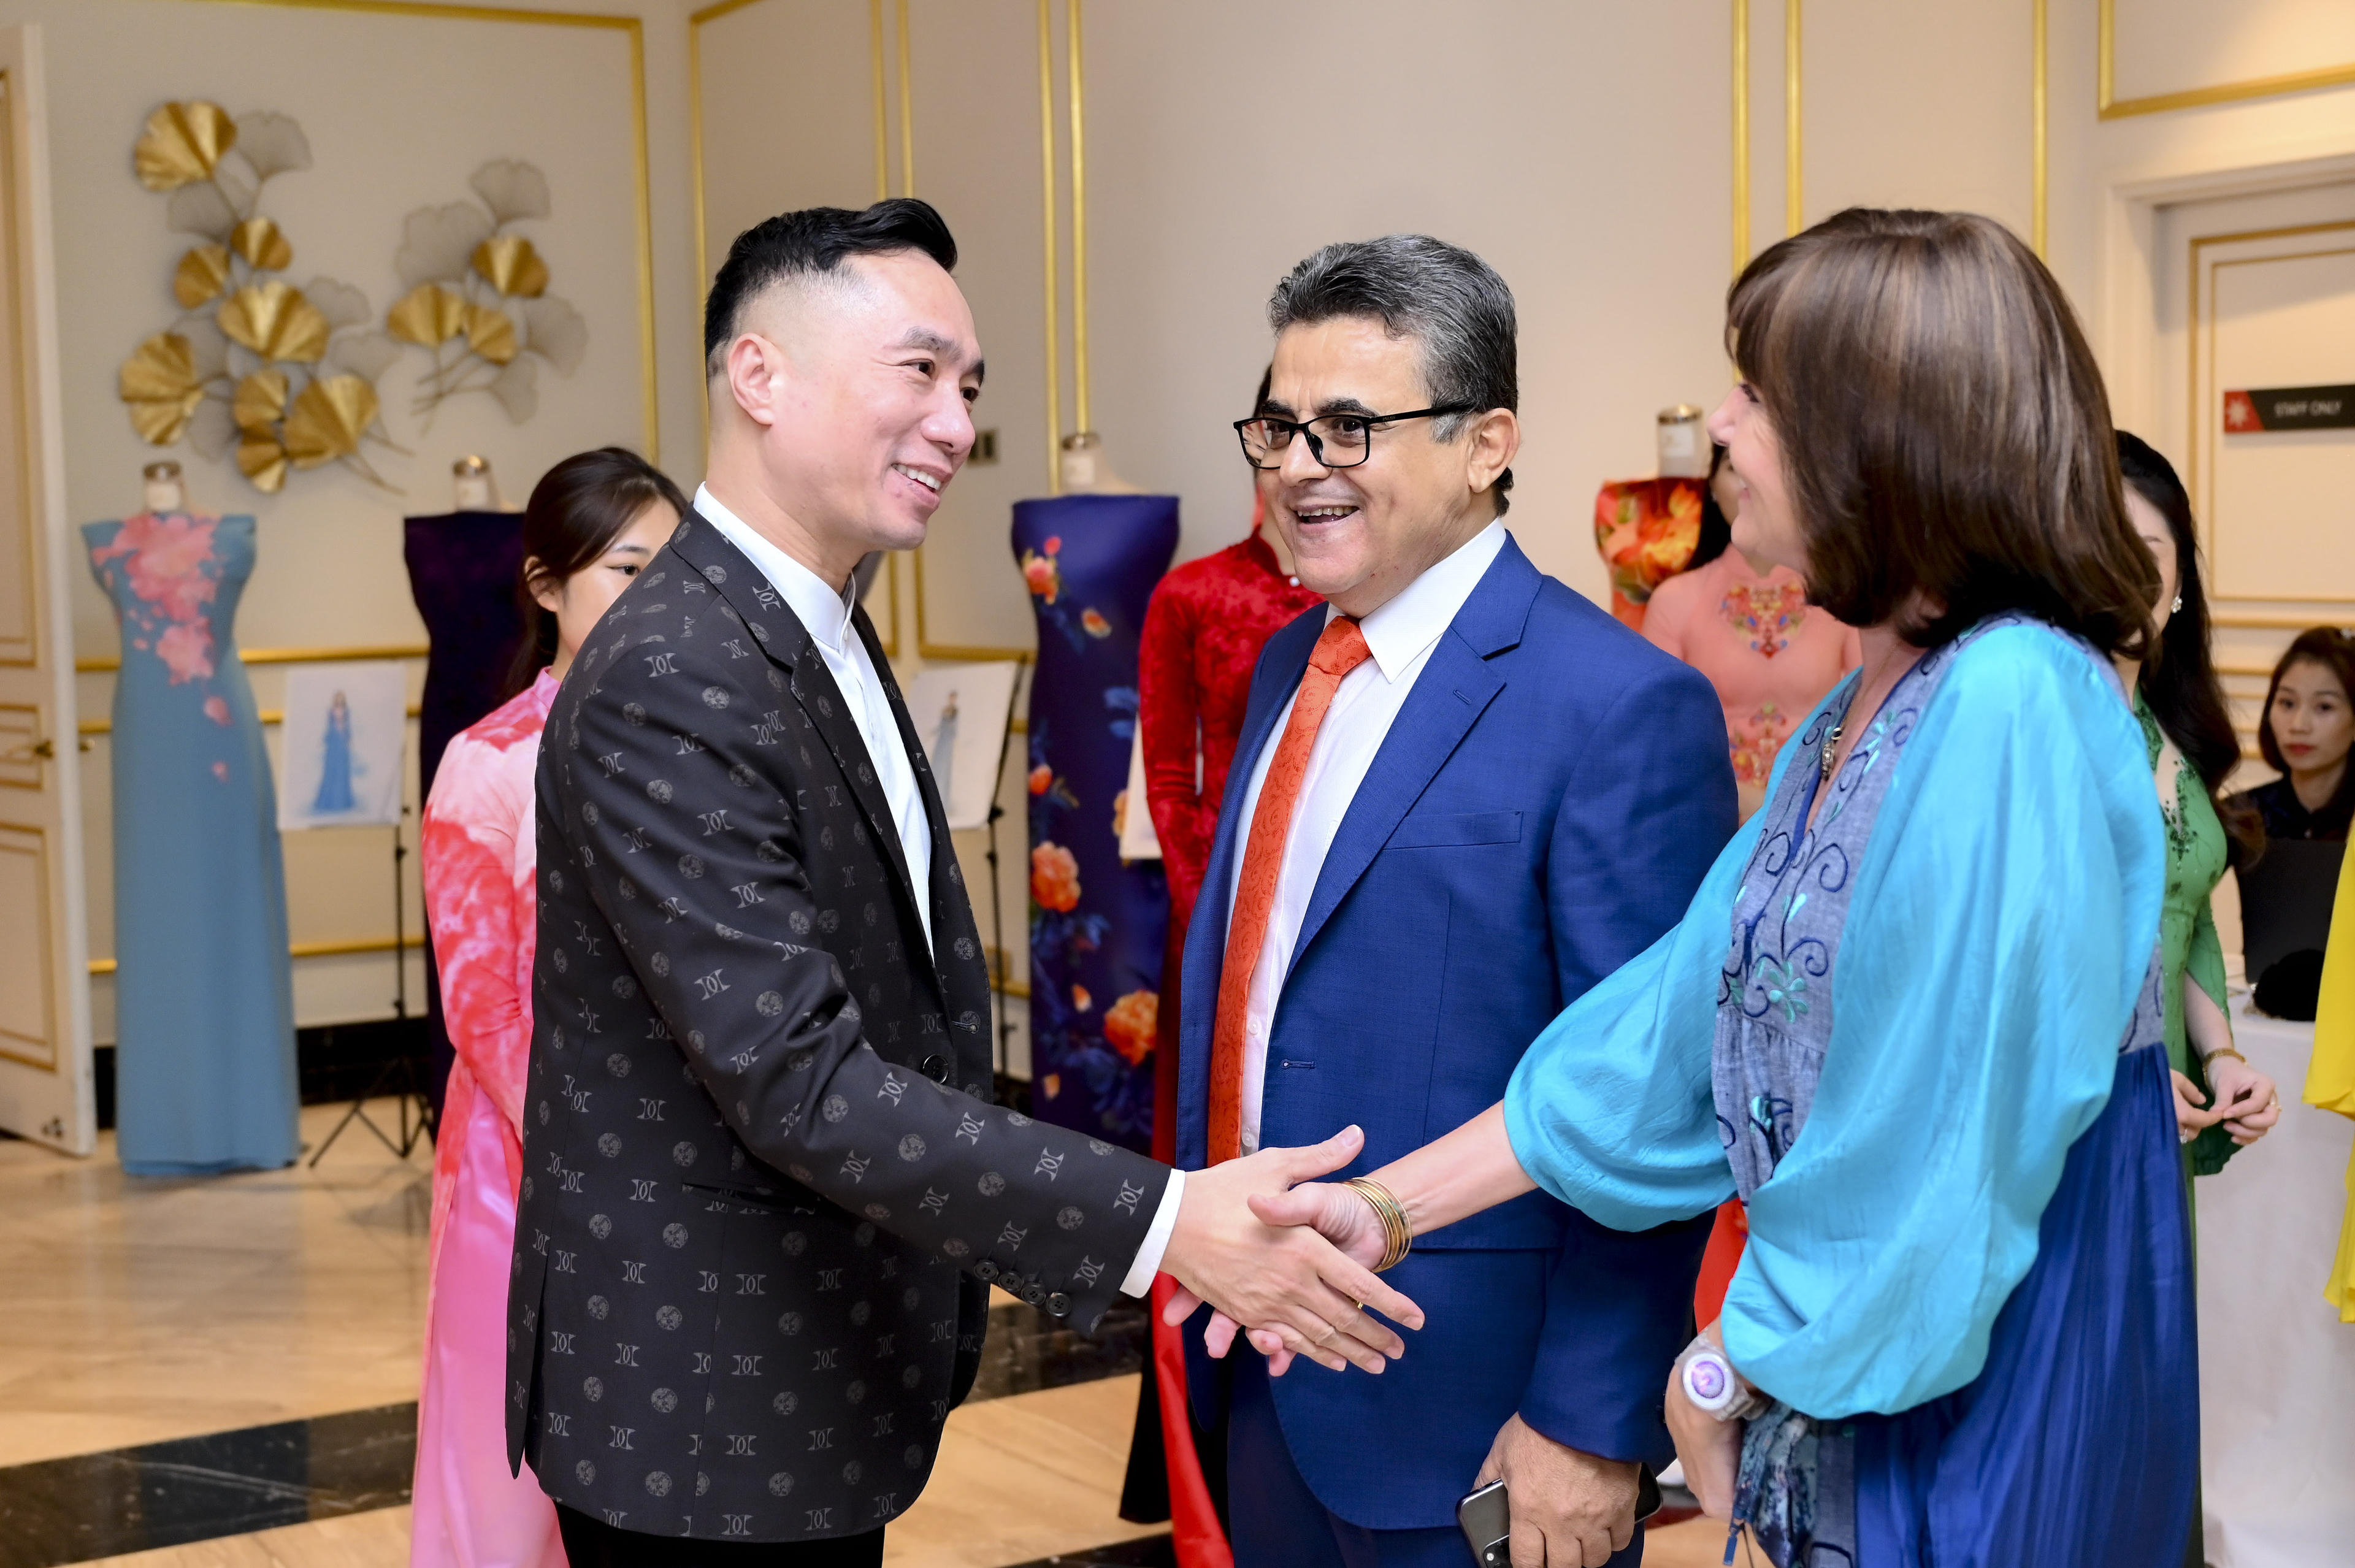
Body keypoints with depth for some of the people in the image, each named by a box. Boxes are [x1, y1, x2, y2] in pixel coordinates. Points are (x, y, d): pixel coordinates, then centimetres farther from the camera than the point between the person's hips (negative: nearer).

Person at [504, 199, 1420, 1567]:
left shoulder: (826, 636, 9)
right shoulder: (667, 688, -23)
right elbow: (800, 1083, -28)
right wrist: (1163, 1224, -32)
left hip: (815, 1380, 9)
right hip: (707, 1426, -9)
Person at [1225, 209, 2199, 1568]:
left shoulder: (2013, 705, -22)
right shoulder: (1850, 721, 8)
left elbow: (1955, 1126, -24)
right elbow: (1683, 1024, 8)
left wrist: (1729, 1368, -10)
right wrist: (1393, 1205, 4)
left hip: (1982, 1397, -8)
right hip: (1841, 1382, 8)